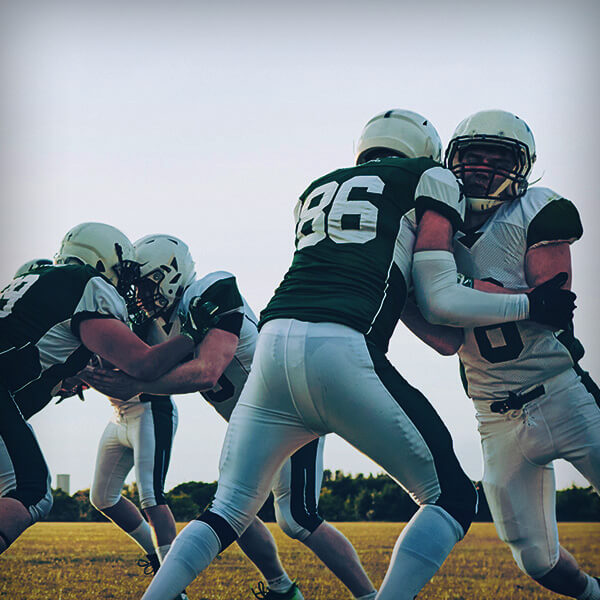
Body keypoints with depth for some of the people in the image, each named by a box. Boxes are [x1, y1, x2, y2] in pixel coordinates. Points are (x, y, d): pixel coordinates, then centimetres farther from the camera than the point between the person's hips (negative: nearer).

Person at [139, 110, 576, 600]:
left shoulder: (317, 192, 31)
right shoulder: (429, 178, 16)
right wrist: (531, 304, 16)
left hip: (274, 340, 6)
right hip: (342, 351, -5)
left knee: (229, 511, 18)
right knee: (453, 498, 8)